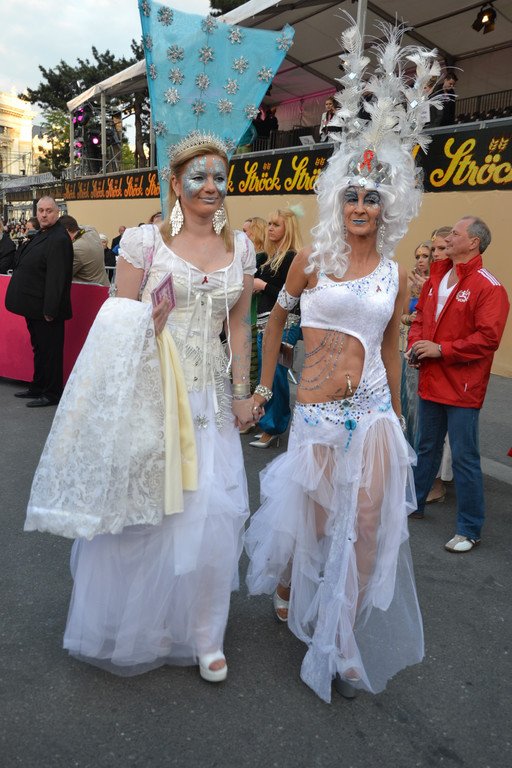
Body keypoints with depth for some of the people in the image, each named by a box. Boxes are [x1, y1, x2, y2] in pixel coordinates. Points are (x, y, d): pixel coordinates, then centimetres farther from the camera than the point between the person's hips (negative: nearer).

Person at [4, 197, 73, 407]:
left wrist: (50, 310, -25)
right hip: (35, 307, 10)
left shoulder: (59, 239, -18)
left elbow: (56, 278, -23)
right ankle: (37, 387, 32)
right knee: (39, 349, 19)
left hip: (46, 309, -10)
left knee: (49, 351, 1)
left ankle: (52, 394, 12)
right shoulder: (42, 234, 14)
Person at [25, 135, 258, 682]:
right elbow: (117, 322, 0)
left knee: (210, 518, 1)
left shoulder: (240, 247, 8)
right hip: (145, 393, -2)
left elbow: (238, 326, 11)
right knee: (134, 510, 8)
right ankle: (128, 627, 35)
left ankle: (203, 636, 24)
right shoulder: (143, 240, -3)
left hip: (209, 398, 3)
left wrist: (241, 392, 8)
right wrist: (146, 324, -19)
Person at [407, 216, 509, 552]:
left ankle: (470, 529, 15)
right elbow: (421, 315, 19)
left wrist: (441, 349, -21)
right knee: (427, 447, 22)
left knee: (465, 458, 1)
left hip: (462, 388, -7)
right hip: (431, 382, 8)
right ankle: (415, 502, 39)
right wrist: (416, 342, 0)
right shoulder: (437, 277, 10)